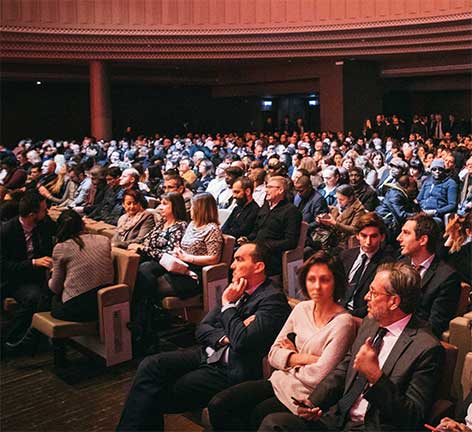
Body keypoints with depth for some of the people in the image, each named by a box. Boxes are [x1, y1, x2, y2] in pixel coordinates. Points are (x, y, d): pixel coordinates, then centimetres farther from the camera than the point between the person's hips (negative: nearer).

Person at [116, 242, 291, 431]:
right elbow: (202, 328, 10)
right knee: (150, 366, -11)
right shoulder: (235, 289, 11)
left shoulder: (273, 299, -13)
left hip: (231, 370, -7)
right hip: (208, 354, 8)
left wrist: (228, 304, -12)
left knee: (164, 395, -18)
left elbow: (242, 342, -25)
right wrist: (224, 338, -10)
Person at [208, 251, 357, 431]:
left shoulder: (343, 322, -15)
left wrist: (290, 359, -2)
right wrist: (303, 358, -11)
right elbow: (273, 355, 5)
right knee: (217, 405, -9)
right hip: (280, 381, 6)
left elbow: (318, 376, -19)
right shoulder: (302, 309, 5)